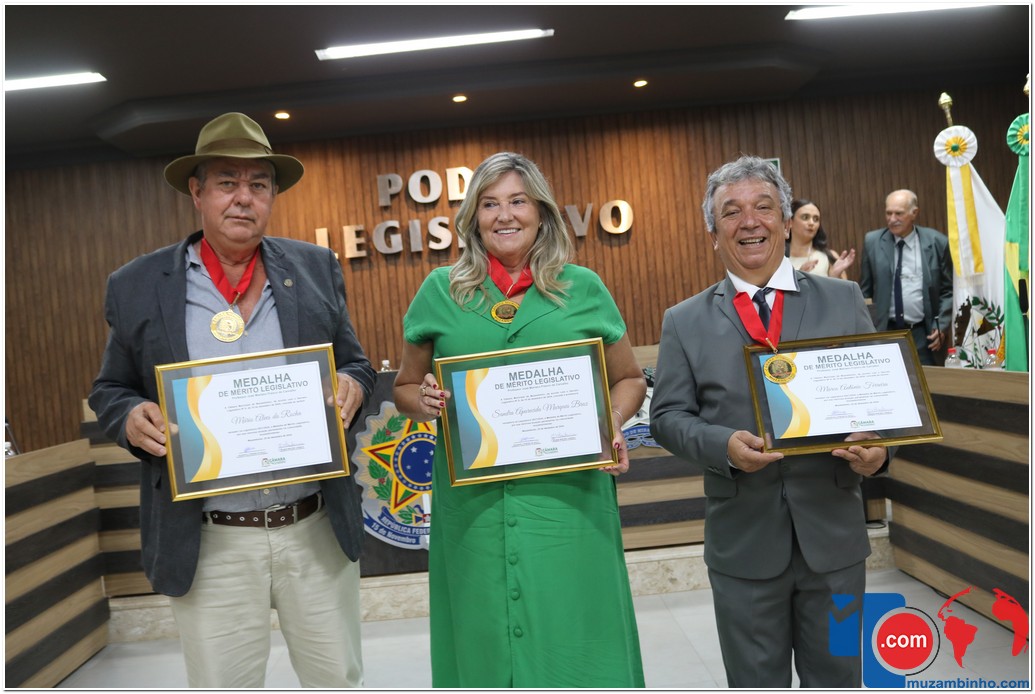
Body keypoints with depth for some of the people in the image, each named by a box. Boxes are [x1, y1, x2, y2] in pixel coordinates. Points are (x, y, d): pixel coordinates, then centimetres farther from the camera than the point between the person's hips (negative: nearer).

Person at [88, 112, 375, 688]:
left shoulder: (316, 268, 3)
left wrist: (352, 386, -13)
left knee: (339, 679, 17)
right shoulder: (137, 286, 1)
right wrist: (131, 418, -13)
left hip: (318, 528, 1)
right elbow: (110, 390, 9)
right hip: (208, 545, -1)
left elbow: (356, 366, 9)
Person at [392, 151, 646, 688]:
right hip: (473, 503, 1)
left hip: (568, 498, 0)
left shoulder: (583, 289, 6)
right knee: (484, 637, 10)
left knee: (575, 638, 4)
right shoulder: (440, 291, 7)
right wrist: (424, 401, -8)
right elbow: (405, 387, 14)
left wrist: (611, 422, -6)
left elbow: (629, 379, 13)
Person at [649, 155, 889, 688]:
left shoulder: (843, 300, 3)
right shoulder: (685, 321, 1)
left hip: (832, 532, 1)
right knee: (756, 682, 16)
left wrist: (876, 448, -16)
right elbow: (667, 415, -1)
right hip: (743, 540, -1)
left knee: (837, 678, 19)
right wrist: (723, 444, -19)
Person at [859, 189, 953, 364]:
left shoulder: (937, 242, 0)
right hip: (884, 332, 0)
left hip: (924, 334, 0)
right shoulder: (872, 241, 2)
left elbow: (949, 290, 6)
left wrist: (941, 327, -3)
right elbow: (865, 291, 8)